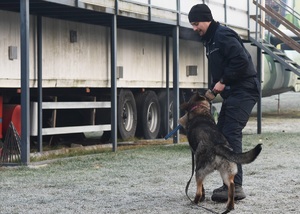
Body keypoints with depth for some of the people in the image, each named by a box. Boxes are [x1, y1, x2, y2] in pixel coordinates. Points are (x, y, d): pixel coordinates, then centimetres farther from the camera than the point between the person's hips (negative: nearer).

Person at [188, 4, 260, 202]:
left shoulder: (223, 35, -14)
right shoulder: (210, 39, 18)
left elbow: (241, 60, -25)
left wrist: (224, 81, -18)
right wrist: (213, 89, 9)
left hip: (244, 90, -11)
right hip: (232, 92, 11)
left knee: (231, 134, -16)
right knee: (221, 134, 8)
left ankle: (235, 187, -17)